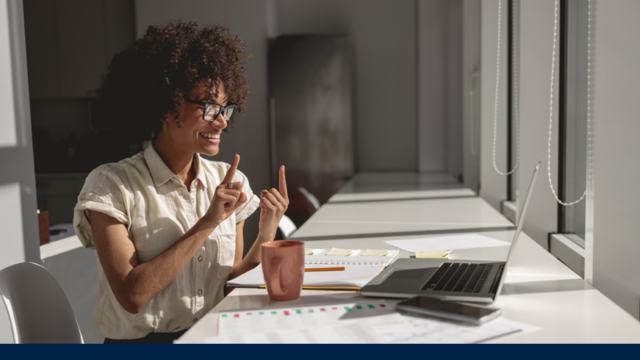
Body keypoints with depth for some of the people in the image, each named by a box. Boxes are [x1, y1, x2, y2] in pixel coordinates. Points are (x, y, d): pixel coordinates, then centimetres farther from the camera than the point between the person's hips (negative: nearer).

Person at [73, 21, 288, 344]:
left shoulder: (229, 182, 5)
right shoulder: (111, 185, -7)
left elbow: (230, 281, 8)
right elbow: (132, 296, -15)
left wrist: (266, 234, -8)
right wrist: (207, 224, -16)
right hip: (140, 341, -3)